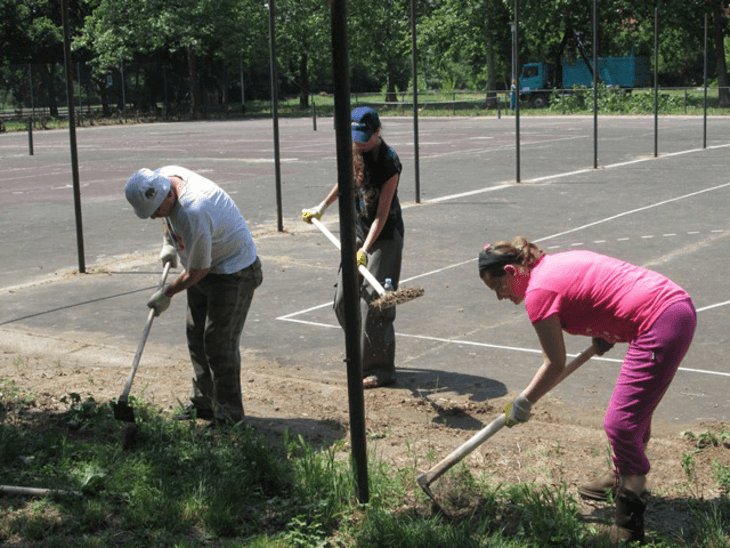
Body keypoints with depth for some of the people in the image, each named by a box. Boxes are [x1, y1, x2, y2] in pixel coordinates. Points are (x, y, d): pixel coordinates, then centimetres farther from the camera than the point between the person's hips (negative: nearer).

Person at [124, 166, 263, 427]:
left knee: (219, 341, -9)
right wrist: (168, 242, 9)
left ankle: (228, 413, 2)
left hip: (233, 272, -10)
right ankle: (202, 403, 23)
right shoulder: (163, 176, -9)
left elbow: (198, 271, -23)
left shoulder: (194, 214, -36)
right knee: (196, 335, 12)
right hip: (205, 266, 10)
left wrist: (167, 293, -10)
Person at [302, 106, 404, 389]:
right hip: (358, 231, 8)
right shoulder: (352, 150, -1)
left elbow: (382, 215, -23)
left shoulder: (389, 163, -22)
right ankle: (363, 355, 28)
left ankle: (380, 369, 1)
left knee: (373, 302, -10)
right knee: (344, 300, 10)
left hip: (385, 236, -8)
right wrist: (322, 207, 26)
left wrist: (364, 251, -30)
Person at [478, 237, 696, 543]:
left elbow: (555, 364, -7)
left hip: (660, 324, -11)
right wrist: (603, 334, 15)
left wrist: (523, 403, 6)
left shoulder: (538, 291, -12)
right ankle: (623, 478, 47)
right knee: (635, 407, 27)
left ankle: (630, 527, -3)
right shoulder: (556, 263, 15)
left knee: (620, 423, -9)